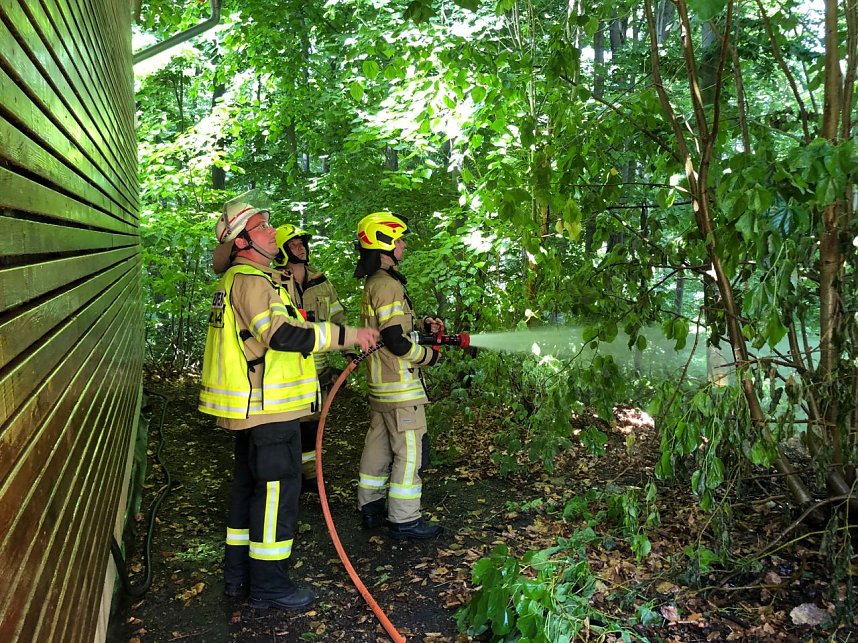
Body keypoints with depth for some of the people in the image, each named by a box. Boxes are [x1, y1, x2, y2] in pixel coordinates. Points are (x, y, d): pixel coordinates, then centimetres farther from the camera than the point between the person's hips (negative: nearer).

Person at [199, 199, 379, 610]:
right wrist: (346, 334, -24)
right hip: (267, 406, -11)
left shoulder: (240, 280, 18)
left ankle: (239, 573, 28)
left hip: (253, 405, 11)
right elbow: (282, 334, -26)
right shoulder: (250, 280, -16)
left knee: (249, 483, 17)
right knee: (276, 487, -4)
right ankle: (268, 584, 6)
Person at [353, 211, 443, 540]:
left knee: (378, 445, 18)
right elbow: (397, 342, -23)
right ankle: (404, 520, 5)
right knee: (408, 452, -2)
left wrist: (422, 324, 9)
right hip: (400, 387, -10)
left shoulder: (373, 283, 14)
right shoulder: (387, 285, -19)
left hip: (380, 384, 10)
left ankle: (370, 506, 29)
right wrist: (430, 355, -8)